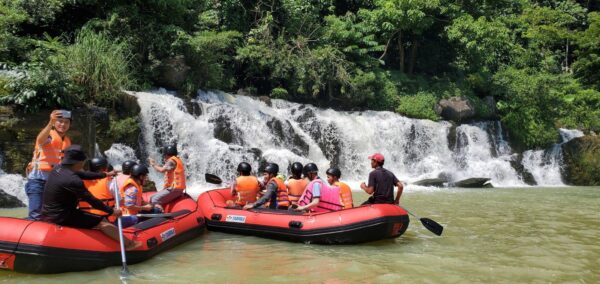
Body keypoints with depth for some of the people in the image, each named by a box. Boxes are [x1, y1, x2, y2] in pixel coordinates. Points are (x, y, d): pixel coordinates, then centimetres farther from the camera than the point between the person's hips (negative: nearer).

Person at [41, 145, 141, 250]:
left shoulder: (57, 169, 2)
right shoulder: (73, 180, -26)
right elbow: (91, 200, -21)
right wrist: (112, 211, -11)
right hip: (61, 218, -10)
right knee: (102, 222, -6)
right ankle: (129, 244, 1)